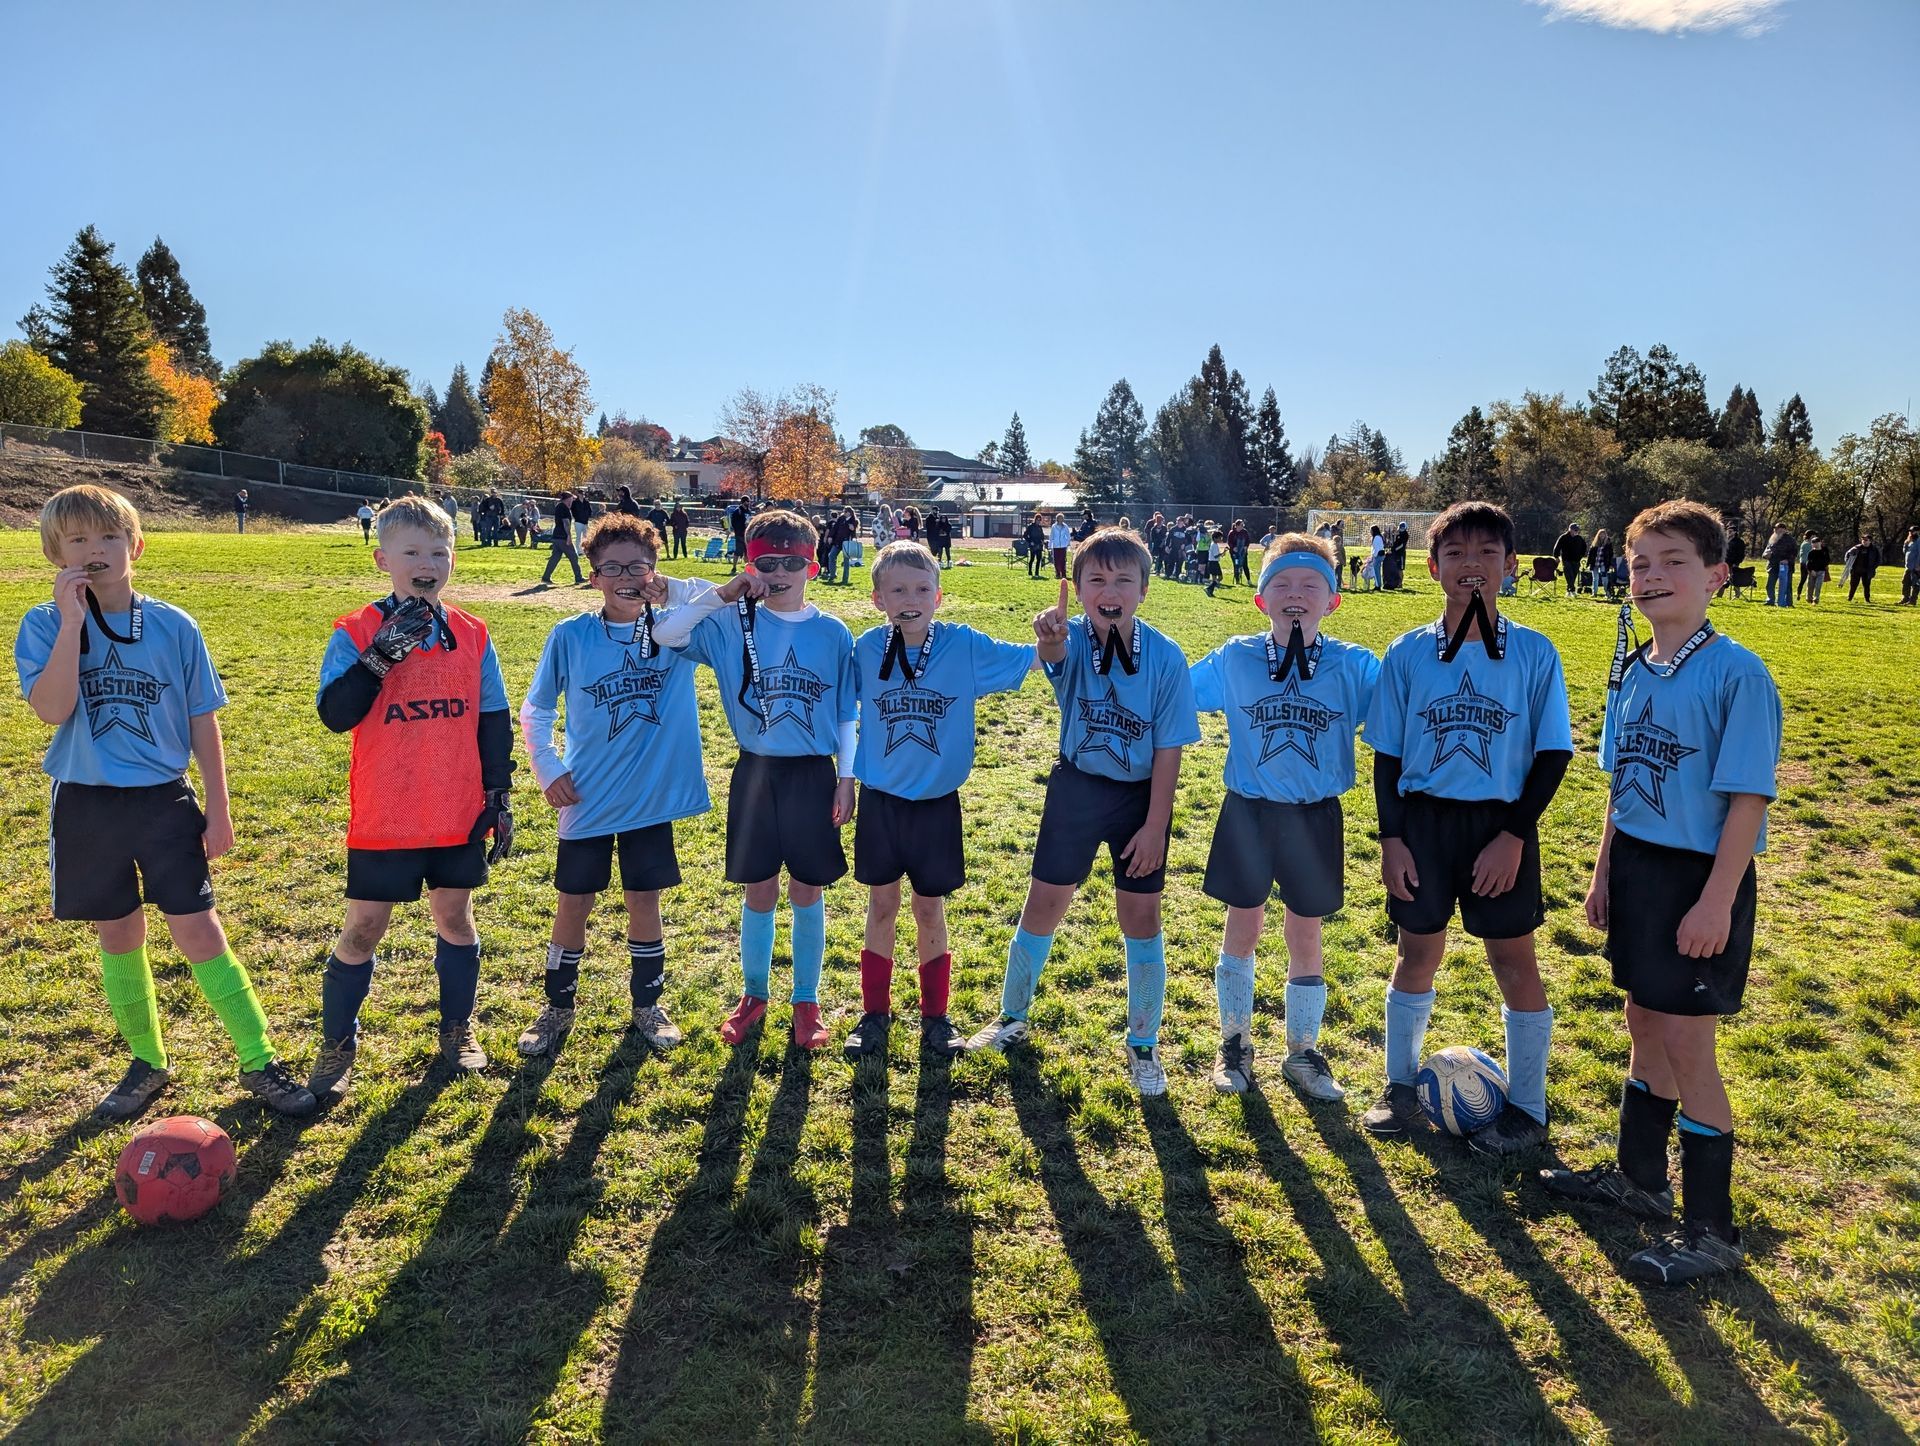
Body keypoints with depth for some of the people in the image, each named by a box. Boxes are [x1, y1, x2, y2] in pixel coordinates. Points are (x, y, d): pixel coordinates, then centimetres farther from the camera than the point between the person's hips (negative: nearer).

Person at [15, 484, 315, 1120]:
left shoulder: (173, 626, -3)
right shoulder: (45, 625, -3)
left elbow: (203, 722, 2)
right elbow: (51, 709, -19)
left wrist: (218, 809, 1)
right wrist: (73, 621, -22)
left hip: (164, 802, -1)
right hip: (86, 805, 1)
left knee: (198, 930, -3)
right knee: (118, 935, 12)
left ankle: (260, 1062, 6)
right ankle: (147, 1063, 29)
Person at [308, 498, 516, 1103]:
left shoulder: (472, 635, 2)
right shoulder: (356, 633, -7)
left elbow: (494, 724, 7)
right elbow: (335, 715, -19)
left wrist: (499, 797, 6)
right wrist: (382, 653, -28)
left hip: (459, 816, 3)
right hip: (382, 819, -2)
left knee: (455, 916, 14)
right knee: (363, 929, 6)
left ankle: (458, 1026, 32)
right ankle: (337, 1044, 25)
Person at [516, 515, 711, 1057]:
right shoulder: (570, 636, -5)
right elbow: (535, 710, 5)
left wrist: (676, 592, -26)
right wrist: (547, 768, -3)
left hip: (653, 797, 0)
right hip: (587, 799, 0)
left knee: (645, 900, 11)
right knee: (573, 904, 9)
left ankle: (647, 1003, 30)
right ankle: (558, 1008, 28)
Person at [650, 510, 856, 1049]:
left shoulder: (834, 633, -2)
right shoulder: (732, 624, -3)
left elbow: (846, 713, 2)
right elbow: (666, 634, -15)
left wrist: (847, 778, -2)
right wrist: (721, 595, -17)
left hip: (814, 775, 0)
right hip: (756, 773, 0)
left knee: (808, 891, 9)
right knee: (759, 892, 10)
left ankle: (806, 1000, 24)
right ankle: (753, 994, 29)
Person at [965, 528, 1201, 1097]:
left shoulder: (1165, 656, -13)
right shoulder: (1071, 640, -13)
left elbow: (1168, 747, -9)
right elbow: (1054, 656, -40)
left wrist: (1156, 825, -11)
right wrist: (1049, 640, -64)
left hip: (1140, 794, 0)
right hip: (1076, 786, 1)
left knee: (1140, 915, 5)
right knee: (1044, 902, 8)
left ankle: (1142, 1043, 25)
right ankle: (1012, 1018, 31)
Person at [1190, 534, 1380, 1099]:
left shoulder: (1355, 665, -7)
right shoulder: (1233, 659, -4)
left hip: (1315, 817, 0)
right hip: (1248, 812, 0)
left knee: (1305, 933, 11)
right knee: (1242, 927, 12)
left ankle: (1303, 1050, 30)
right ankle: (1235, 1042, 29)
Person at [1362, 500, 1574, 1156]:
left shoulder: (1534, 652, -4)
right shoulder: (1408, 652, -1)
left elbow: (1552, 753, -2)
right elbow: (1387, 754, 3)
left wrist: (1515, 835, -11)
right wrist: (1391, 838, -4)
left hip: (1502, 825, -1)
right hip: (1422, 819, 1)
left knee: (1513, 959, 7)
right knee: (1418, 953, 12)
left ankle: (1526, 1107, 25)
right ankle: (1402, 1084, 31)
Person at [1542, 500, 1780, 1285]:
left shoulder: (1737, 674, -16)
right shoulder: (1632, 672, 5)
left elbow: (1747, 796, -17)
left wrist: (1717, 901, -19)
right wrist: (1604, 871, 11)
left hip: (1701, 876, -7)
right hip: (1637, 867, 7)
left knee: (1686, 1045, 0)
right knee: (1645, 1025, 18)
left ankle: (1711, 1230, 16)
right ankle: (1640, 1176, 36)